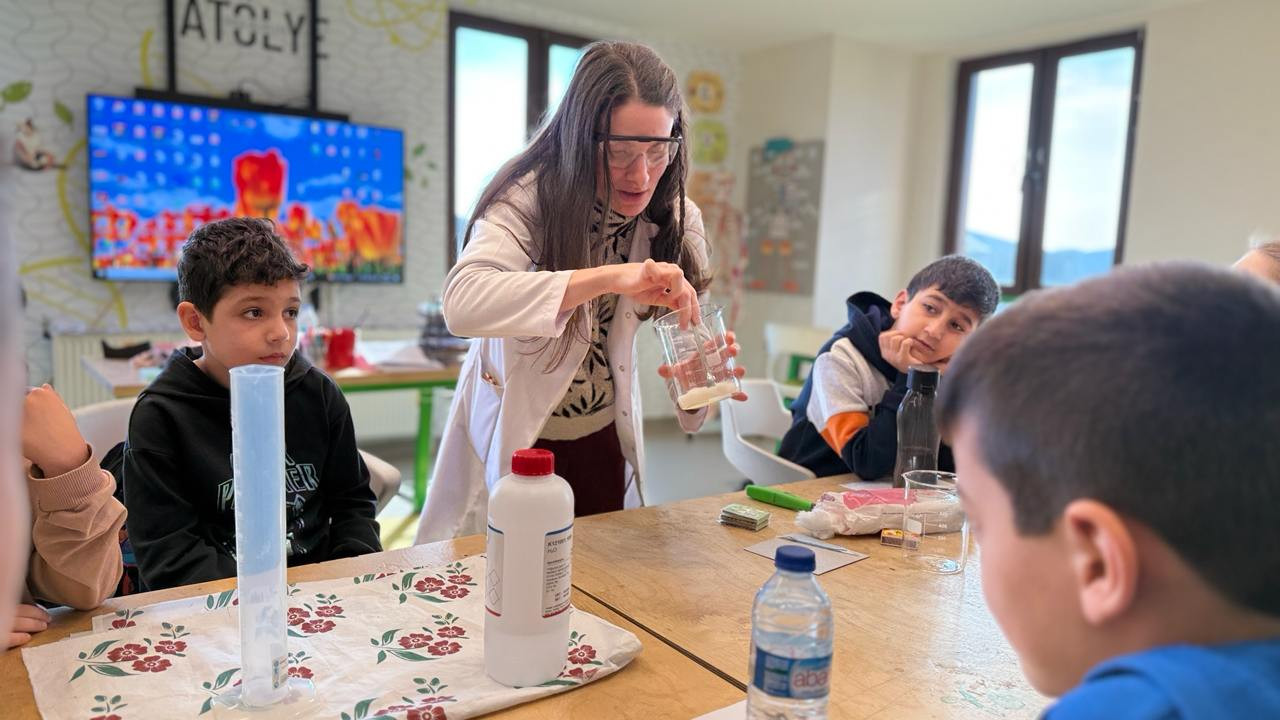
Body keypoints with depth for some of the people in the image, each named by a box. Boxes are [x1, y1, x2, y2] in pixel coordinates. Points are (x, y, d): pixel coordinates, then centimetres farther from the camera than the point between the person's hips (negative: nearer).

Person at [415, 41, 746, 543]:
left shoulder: (676, 219, -8)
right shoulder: (528, 197, -23)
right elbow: (462, 302, -40)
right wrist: (608, 277, -49)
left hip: (603, 444, 4)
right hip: (512, 442, -4)